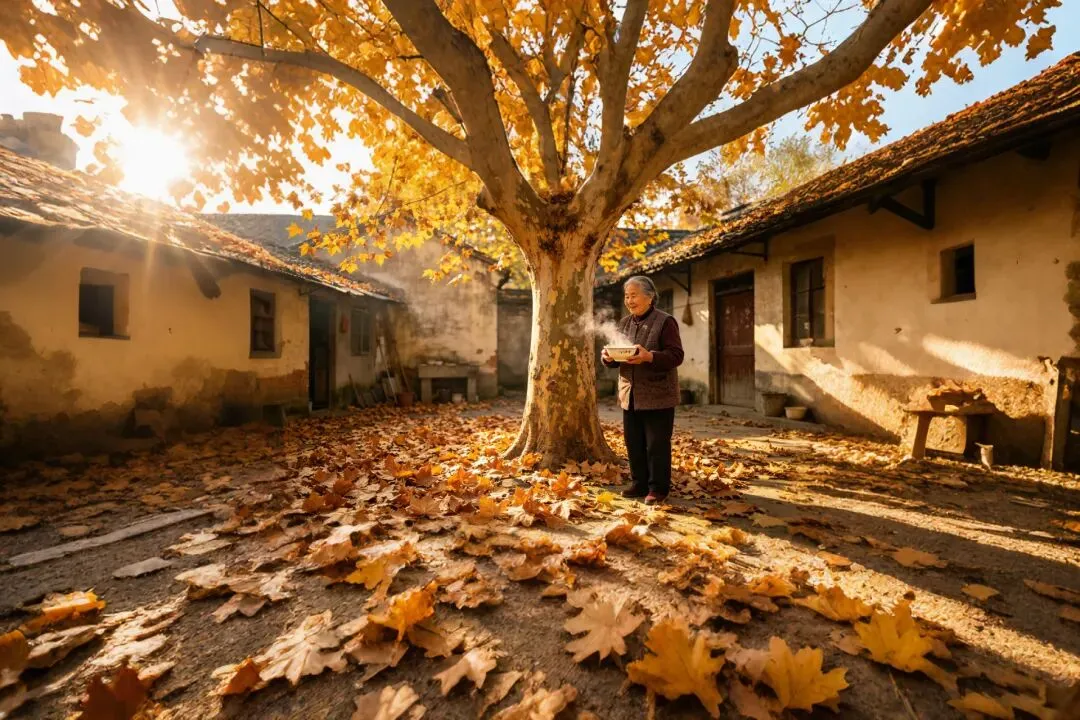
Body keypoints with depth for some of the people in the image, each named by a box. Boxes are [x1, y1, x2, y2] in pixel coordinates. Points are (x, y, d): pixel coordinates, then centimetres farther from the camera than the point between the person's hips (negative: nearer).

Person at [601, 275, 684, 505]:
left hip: (658, 396, -6)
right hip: (630, 395, 6)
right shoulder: (624, 323, 13)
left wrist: (649, 357, -28)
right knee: (633, 443, 12)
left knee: (657, 445, 2)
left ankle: (658, 488, 16)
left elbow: (676, 355, -13)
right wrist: (608, 357, -8)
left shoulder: (665, 321, -6)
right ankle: (639, 484, 27)